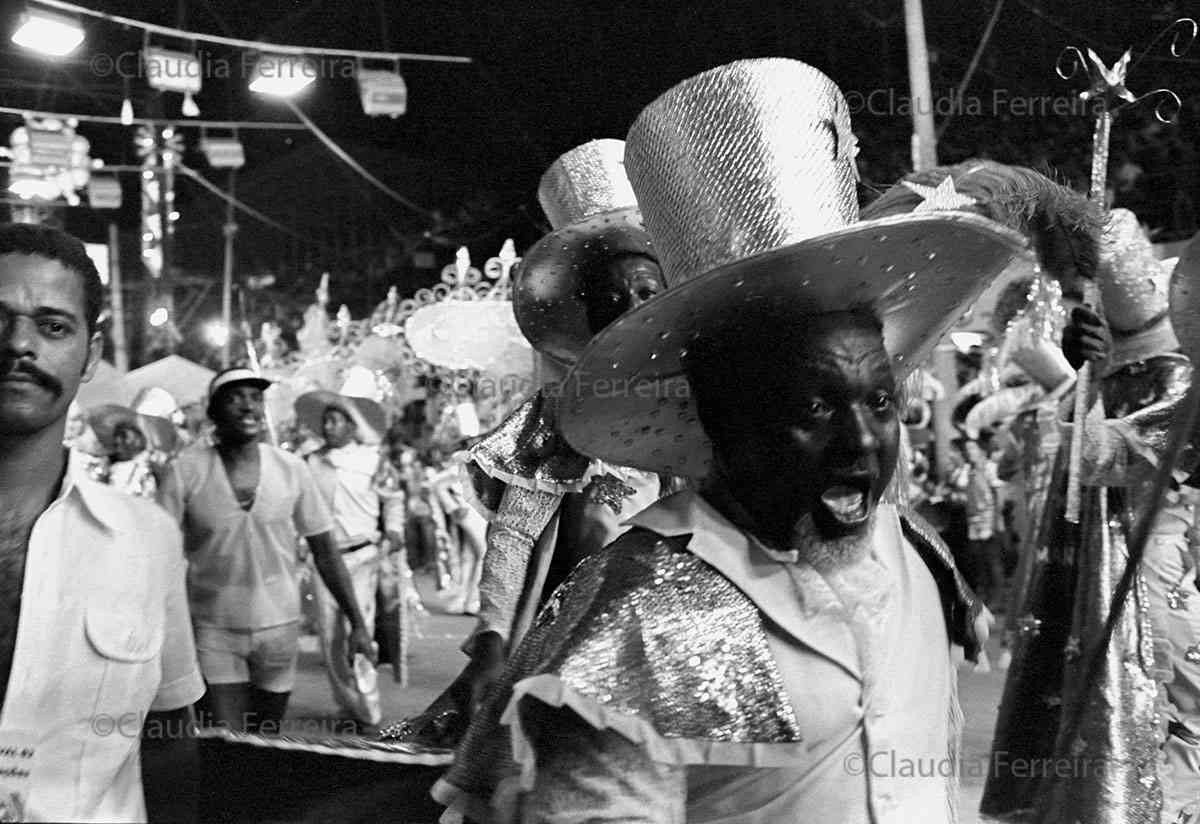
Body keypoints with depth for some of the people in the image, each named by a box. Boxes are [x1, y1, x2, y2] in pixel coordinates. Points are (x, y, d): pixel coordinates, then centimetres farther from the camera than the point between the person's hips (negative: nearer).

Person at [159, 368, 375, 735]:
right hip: (213, 631, -2)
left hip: (279, 626, 2)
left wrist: (358, 623, 1)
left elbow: (325, 551, 3)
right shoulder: (187, 470, -10)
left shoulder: (291, 469, -3)